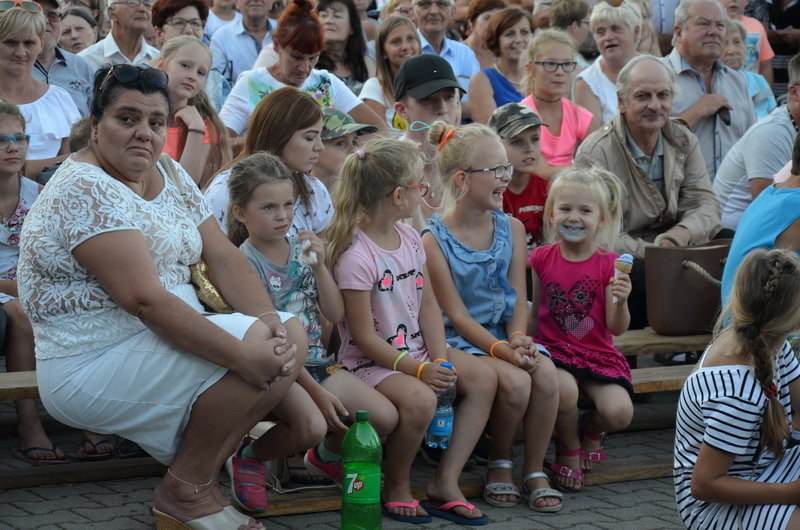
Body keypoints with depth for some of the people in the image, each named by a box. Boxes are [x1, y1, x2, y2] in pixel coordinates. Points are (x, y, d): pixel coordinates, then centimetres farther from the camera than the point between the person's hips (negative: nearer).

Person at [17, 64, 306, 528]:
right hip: (91, 366, -10)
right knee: (259, 352, -20)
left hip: (160, 344, 10)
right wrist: (243, 354, -29)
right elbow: (145, 299, -27)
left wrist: (270, 320, -14)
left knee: (291, 334, 1)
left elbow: (223, 256, 6)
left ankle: (202, 476, 4)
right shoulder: (85, 189, -19)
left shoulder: (169, 176, 11)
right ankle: (185, 491, -5)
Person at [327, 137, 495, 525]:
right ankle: (396, 486, -7)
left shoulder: (409, 238, 6)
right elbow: (364, 336, -19)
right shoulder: (356, 255, -20)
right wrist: (418, 369, -22)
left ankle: (445, 482, -5)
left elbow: (428, 305, 8)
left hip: (416, 350, 9)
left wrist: (439, 358, -7)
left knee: (483, 379, -8)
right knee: (419, 399, -34)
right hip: (371, 361, -9)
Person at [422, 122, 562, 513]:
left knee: (545, 373, -25)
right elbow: (456, 314, -13)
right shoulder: (434, 239, -10)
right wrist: (500, 349, -25)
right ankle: (500, 466, -2)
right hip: (460, 340, -5)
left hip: (505, 335, 5)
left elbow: (518, 298, 4)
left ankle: (535, 471, -8)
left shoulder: (512, 229, 7)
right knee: (514, 380, -30)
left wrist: (517, 338, -16)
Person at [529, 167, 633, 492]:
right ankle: (568, 449, 1)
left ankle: (590, 429, 19)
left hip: (597, 353, 0)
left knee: (618, 412, -23)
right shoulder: (542, 259, 4)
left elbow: (617, 328, -3)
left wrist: (621, 302, -22)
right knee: (565, 390, -34)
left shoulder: (608, 265, -2)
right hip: (553, 349, 0)